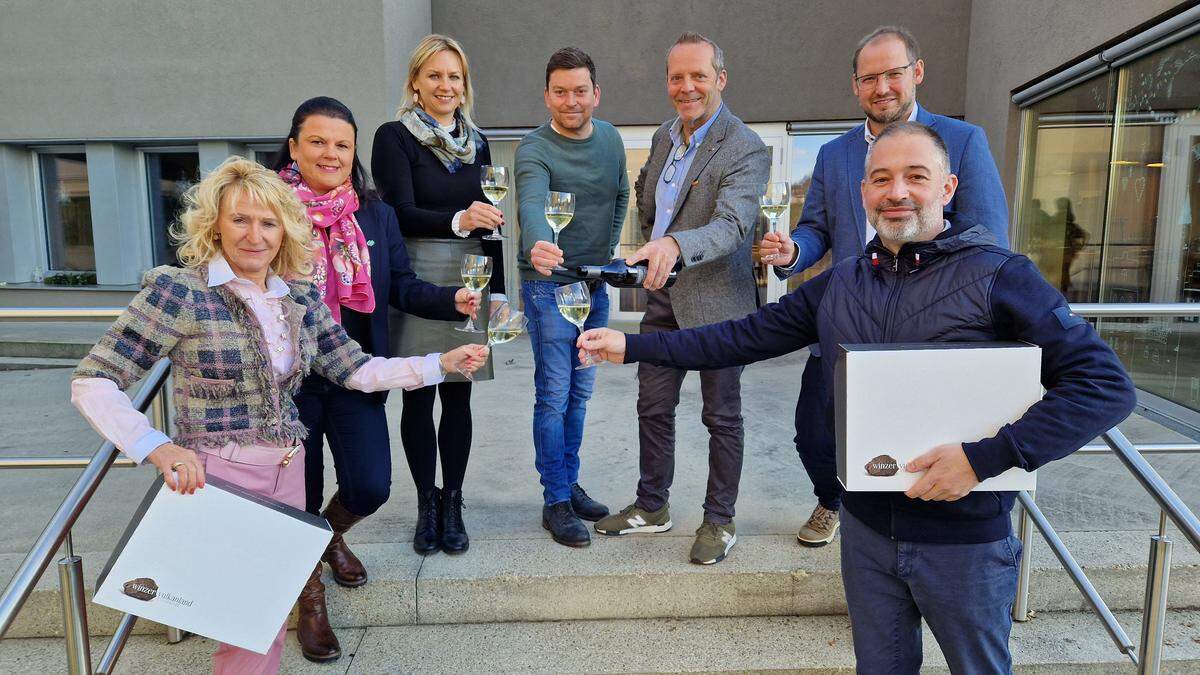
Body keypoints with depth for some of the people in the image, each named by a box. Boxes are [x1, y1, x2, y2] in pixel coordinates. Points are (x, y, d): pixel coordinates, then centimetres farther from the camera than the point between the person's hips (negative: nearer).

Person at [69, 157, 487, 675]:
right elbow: (92, 383, -13)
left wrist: (443, 363, -3)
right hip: (218, 476, -5)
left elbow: (356, 370, 5)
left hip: (289, 473, 5)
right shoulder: (178, 290, -13)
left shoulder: (301, 295, 4)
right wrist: (157, 447, -27)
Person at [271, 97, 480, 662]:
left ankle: (330, 533, 39)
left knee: (369, 488, 0)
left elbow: (403, 288, 1)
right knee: (300, 496, 9)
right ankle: (310, 599, 36)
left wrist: (453, 300, -18)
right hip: (288, 380, -2)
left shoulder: (377, 216, 3)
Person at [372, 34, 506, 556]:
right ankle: (427, 503, 19)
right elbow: (401, 213, -12)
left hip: (469, 279, 4)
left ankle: (453, 503, 19)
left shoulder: (476, 143, 13)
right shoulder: (395, 137, -1)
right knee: (418, 395, 3)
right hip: (416, 279, -3)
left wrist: (497, 289, 11)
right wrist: (456, 220, -30)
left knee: (458, 395, 6)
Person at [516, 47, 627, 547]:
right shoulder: (535, 150, -15)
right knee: (553, 396, -2)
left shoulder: (610, 138, 5)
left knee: (579, 392, 14)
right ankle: (556, 502, 11)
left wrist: (609, 250, 10)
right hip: (550, 284, -6)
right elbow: (533, 205, -35)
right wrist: (537, 247, -55)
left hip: (595, 283, 6)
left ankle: (569, 484, 29)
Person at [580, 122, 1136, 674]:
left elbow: (1107, 385, -17)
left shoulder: (998, 275, -14)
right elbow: (743, 338, 4)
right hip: (867, 527, 4)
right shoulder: (839, 285, 2)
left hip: (964, 540, -3)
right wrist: (633, 347, -1)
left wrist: (984, 458, -26)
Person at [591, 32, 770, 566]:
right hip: (662, 298, 7)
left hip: (715, 302, -7)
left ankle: (719, 520, 26)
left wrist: (675, 245, -47)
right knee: (653, 407, 15)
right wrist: (651, 250, 13)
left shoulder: (745, 150, -16)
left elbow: (732, 224, -32)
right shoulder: (663, 137, 8)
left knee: (722, 417, 8)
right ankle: (651, 507, 33)